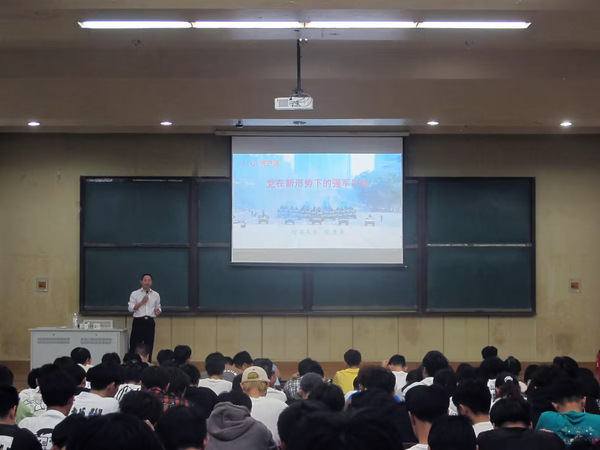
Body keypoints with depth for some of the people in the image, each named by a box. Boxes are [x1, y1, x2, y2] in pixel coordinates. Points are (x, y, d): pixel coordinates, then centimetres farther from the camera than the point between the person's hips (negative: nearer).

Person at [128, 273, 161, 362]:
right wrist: (142, 302, -14)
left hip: (150, 322, 3)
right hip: (138, 322, -2)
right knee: (134, 346, -2)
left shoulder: (156, 295, 10)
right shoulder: (135, 294, 2)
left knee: (149, 346, 5)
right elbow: (130, 308, -5)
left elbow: (158, 307, 18)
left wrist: (158, 311, -5)